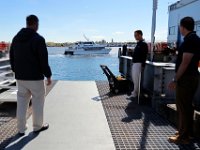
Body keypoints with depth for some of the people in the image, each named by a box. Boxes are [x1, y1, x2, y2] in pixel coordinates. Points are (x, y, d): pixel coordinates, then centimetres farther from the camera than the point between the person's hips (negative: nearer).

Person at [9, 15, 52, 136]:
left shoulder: (16, 38, 8)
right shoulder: (38, 39, -13)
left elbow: (12, 58, 13)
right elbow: (44, 60, -16)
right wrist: (48, 75, -7)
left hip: (20, 77, 6)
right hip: (35, 77, -6)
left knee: (22, 102, 13)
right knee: (38, 101, 9)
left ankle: (21, 128, 19)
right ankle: (38, 126, 20)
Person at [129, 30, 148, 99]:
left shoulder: (143, 44, -12)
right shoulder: (138, 44, 17)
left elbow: (144, 56, -18)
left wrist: (142, 65, -22)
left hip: (138, 64, -10)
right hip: (134, 63, 10)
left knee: (136, 79, -6)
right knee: (134, 78, 15)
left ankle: (135, 94, 0)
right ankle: (136, 91, 25)